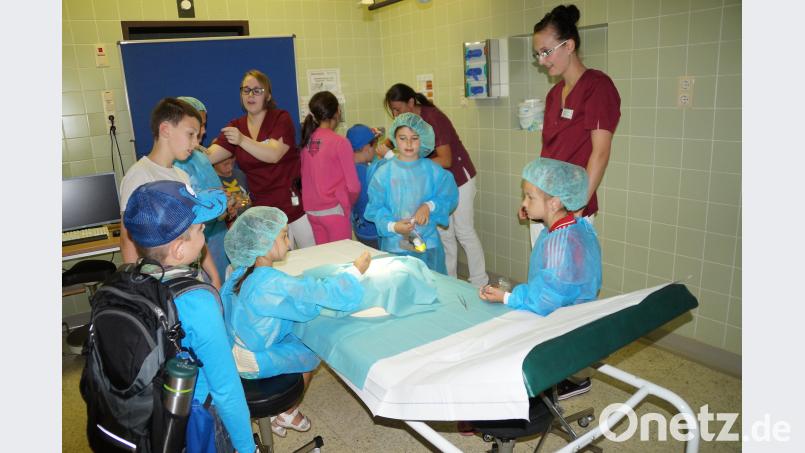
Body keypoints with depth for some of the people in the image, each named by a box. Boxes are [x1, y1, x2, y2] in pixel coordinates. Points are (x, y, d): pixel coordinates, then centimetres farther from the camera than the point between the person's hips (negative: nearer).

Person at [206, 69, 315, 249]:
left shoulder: (281, 118, -6)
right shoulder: (235, 127, 7)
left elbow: (274, 154, -22)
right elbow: (208, 156, -3)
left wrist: (242, 140, -35)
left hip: (294, 202, -4)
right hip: (263, 208, 4)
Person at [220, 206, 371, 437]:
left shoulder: (243, 271, -5)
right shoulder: (272, 283, -31)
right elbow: (324, 293, -29)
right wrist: (356, 270, -17)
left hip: (235, 347, 7)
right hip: (251, 362, -7)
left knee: (301, 340, 18)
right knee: (310, 355, 10)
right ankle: (287, 414, 29)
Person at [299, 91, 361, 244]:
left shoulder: (307, 140, 2)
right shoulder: (340, 142, -12)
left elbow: (307, 177, 7)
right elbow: (353, 186, -11)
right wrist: (348, 205, 6)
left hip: (311, 210, 6)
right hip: (334, 210, -6)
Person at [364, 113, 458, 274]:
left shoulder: (433, 171, 0)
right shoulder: (383, 173, -4)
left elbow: (449, 198, 3)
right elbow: (374, 208, -3)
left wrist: (429, 206, -15)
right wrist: (392, 226, -18)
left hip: (428, 244, 1)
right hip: (395, 246, -1)